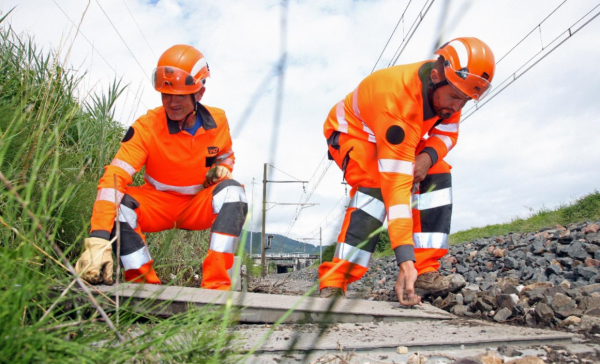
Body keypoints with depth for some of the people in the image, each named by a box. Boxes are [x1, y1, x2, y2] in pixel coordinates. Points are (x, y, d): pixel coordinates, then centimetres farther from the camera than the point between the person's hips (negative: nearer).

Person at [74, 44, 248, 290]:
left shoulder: (217, 121, -7)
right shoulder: (146, 127, -19)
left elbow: (227, 156, 15)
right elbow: (113, 178, -30)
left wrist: (222, 168, -13)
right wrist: (98, 240, -42)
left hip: (199, 206, 2)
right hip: (157, 206, -1)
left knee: (232, 190, -30)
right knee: (118, 202, -31)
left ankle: (216, 284, -34)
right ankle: (144, 283, -24)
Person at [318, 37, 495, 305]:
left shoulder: (446, 90, -20)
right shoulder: (397, 103, -42)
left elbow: (447, 132, -2)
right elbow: (397, 184, -47)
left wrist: (429, 155, -28)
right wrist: (405, 261, -49)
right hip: (351, 131, -7)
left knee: (437, 176, -12)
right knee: (376, 186, -33)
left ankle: (425, 271, -9)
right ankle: (334, 281, -26)